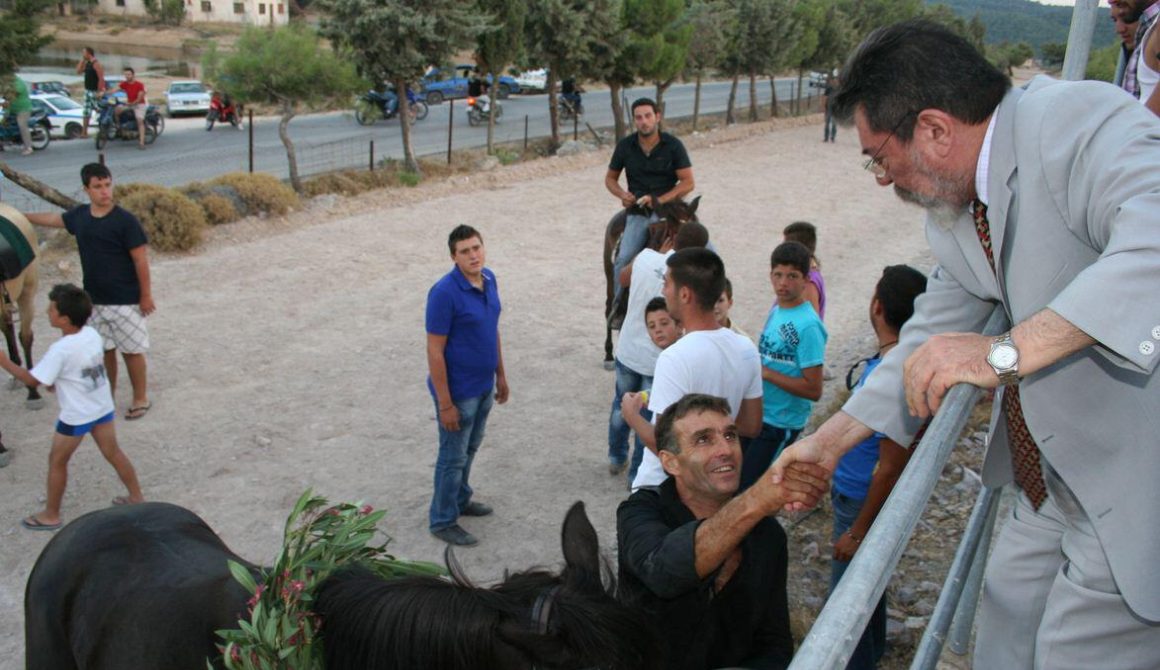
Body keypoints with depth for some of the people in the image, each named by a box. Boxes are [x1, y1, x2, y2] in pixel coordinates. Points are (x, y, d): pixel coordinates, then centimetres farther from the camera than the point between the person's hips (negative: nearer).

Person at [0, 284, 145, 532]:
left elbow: (32, 379, -19)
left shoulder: (60, 349, -26)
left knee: (57, 461, 12)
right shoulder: (92, 334, -4)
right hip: (103, 408, 7)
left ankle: (50, 515, 24)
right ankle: (137, 497, 26)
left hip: (76, 416, -7)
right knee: (113, 453, 18)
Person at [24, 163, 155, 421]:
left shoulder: (125, 221, -16)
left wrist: (146, 296, -12)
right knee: (104, 349, 16)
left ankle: (141, 399, 18)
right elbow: (54, 218, 24)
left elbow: (141, 260, -13)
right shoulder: (79, 216, 2)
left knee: (132, 350, 4)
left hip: (125, 301, -5)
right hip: (94, 300, 6)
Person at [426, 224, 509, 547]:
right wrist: (445, 403, -20)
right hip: (458, 392, -7)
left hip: (484, 386, 7)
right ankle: (443, 521, 26)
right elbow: (435, 350, -22)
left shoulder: (489, 279, -1)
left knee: (470, 449, 24)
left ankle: (460, 500, 45)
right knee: (453, 457, 8)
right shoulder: (444, 293, -25)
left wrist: (501, 375, 15)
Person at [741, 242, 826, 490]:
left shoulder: (808, 326, -22)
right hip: (757, 413, 9)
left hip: (781, 423, -9)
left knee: (747, 488, 0)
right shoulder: (776, 310, 4)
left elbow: (813, 390, -23)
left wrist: (765, 372, -23)